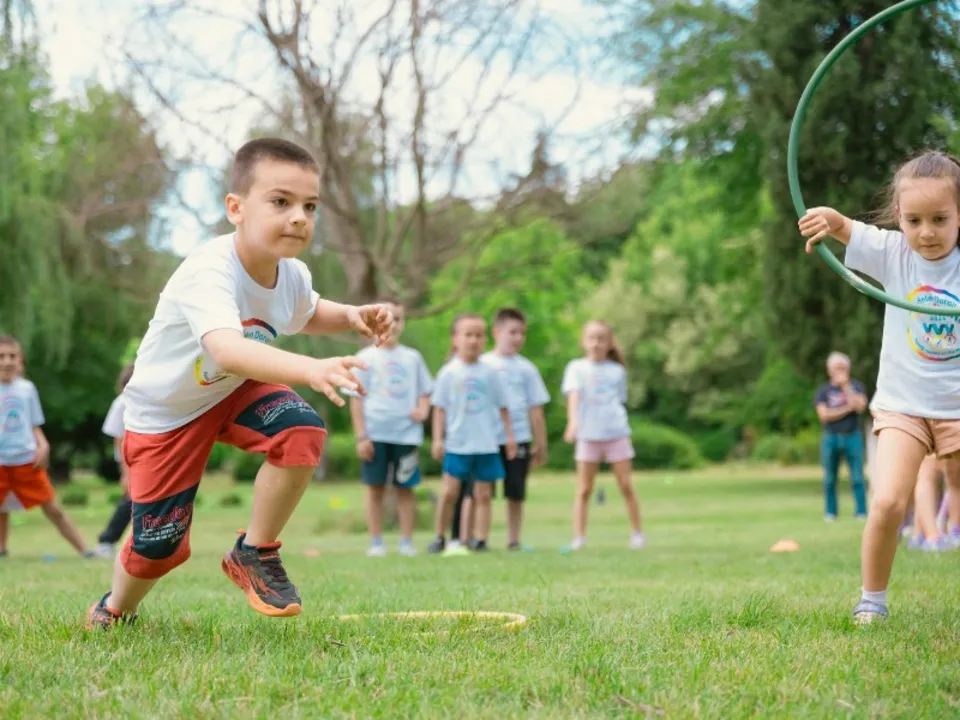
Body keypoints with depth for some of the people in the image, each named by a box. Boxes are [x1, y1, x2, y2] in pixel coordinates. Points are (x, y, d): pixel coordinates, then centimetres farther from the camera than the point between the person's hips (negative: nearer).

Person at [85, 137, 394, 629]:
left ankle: (255, 553, -5)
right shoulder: (208, 274, -38)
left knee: (302, 432, -26)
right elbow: (228, 350, -57)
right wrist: (310, 369, -73)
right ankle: (114, 610, 34)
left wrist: (350, 316, -10)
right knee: (159, 543, -1)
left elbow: (307, 315, 12)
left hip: (237, 390, 5)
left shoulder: (293, 275, -14)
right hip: (164, 409, -5)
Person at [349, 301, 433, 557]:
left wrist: (423, 410, -6)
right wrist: (361, 436, -5)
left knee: (404, 488, 3)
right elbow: (357, 399, 2)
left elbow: (425, 392, 17)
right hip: (375, 433, -2)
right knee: (376, 488, 2)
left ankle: (407, 542, 8)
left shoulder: (412, 357, 11)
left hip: (406, 433, 2)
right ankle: (376, 543, 8)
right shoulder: (366, 358, 4)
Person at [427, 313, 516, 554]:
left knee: (482, 495, 1)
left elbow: (502, 406, 11)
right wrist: (437, 439, -3)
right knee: (450, 492, -3)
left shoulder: (488, 373, 4)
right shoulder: (449, 372, 0)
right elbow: (440, 408, 2)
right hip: (457, 444, -1)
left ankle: (480, 541, 4)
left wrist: (509, 435, 8)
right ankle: (440, 538, 10)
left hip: (486, 445, 1)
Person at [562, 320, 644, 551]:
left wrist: (622, 426, 13)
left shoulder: (617, 370, 9)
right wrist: (573, 422, -30)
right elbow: (573, 395, -15)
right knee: (584, 489, -1)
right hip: (588, 436, -2)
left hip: (617, 434, 2)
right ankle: (579, 537, 1)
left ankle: (637, 533, 12)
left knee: (626, 486, 2)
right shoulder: (577, 368, 0)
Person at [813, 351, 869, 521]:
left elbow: (860, 406, -8)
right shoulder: (823, 390, 8)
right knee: (829, 479, 5)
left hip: (852, 436, -1)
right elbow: (824, 414, -4)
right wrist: (847, 409, -6)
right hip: (831, 437, 1)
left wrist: (846, 386, -7)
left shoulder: (856, 386, 9)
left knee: (857, 477, -6)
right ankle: (830, 512, 13)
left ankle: (861, 512, -3)